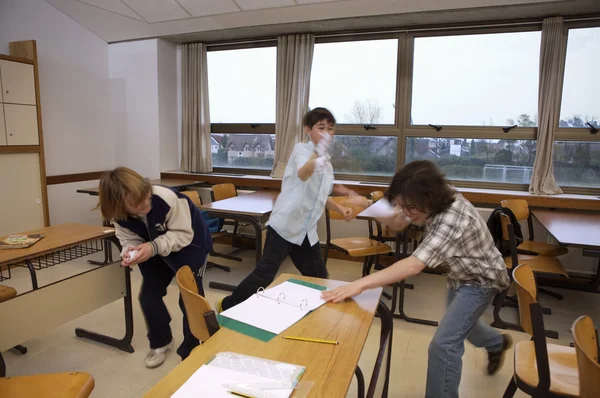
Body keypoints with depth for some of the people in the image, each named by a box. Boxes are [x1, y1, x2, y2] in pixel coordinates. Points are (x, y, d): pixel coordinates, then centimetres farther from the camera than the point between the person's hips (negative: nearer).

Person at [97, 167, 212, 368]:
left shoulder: (168, 198, -40)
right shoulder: (120, 217, -22)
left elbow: (183, 234, -32)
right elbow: (129, 241, -12)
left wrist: (154, 247, -45)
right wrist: (129, 254, -36)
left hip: (190, 244, -5)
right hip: (157, 250, 5)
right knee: (148, 295, 5)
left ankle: (192, 351, 15)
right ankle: (160, 342, 32)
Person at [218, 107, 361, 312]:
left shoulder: (327, 163, 13)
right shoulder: (301, 149, -9)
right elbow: (302, 174, -34)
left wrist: (340, 208, 11)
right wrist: (318, 153, -54)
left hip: (306, 231, 7)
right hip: (285, 224, -7)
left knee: (319, 277, 12)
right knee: (265, 273, -5)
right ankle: (227, 306, 13)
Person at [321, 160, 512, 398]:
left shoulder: (452, 220, -43)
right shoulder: (432, 203, -18)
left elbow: (414, 265, -52)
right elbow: (397, 223, -3)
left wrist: (360, 284, -59)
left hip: (480, 280, -8)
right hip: (461, 274, 8)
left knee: (444, 343, -16)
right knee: (459, 321, 30)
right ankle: (497, 343, 61)